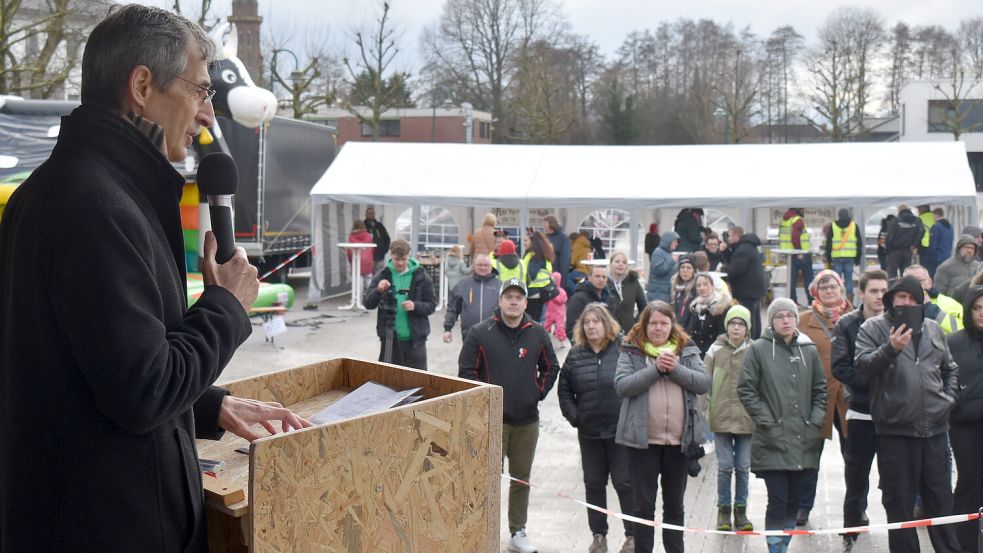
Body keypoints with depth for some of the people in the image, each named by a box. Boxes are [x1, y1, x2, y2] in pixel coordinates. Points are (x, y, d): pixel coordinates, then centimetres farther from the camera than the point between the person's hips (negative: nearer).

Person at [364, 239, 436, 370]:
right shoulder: (382, 275, 2)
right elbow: (368, 303, 0)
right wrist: (378, 290, -20)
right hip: (390, 337, 1)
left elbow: (431, 305, 1)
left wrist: (416, 306, -18)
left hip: (415, 338, -1)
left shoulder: (420, 276, -1)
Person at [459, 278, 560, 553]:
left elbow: (551, 368, 12)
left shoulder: (538, 333, 1)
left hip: (528, 419, 3)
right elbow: (466, 370, -3)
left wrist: (538, 394, 5)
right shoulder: (480, 333, -7)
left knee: (522, 478, 12)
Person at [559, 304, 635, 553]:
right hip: (589, 431, 4)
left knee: (624, 482, 2)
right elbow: (564, 390, 11)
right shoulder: (576, 355, 4)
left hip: (621, 429, -4)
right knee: (594, 483, 11)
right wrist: (574, 417, 1)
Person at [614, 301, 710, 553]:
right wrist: (656, 369, -19)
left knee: (674, 505, 15)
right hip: (643, 440, -2)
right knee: (643, 505, 7)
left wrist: (675, 369, -17)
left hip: (680, 440, 2)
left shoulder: (687, 350, 6)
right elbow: (621, 386, -14)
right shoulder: (631, 352, -1)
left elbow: (704, 383, -4)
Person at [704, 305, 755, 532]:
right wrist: (707, 410, -3)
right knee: (724, 466, 5)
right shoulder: (716, 350, -1)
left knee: (743, 467, 8)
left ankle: (741, 510, 22)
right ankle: (723, 509, 18)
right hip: (721, 417, 0)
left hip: (747, 418, 0)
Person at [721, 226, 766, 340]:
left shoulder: (743, 250, -18)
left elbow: (736, 269, -23)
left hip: (747, 291, -11)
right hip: (755, 288, 11)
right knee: (755, 318, 17)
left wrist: (723, 268, -9)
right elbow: (734, 261, 18)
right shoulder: (750, 247, 17)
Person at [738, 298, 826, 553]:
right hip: (773, 442, -4)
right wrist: (767, 422, -8)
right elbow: (746, 389, -3)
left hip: (804, 442, 4)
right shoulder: (759, 348, -2)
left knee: (795, 499, 9)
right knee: (778, 499, -7)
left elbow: (820, 390, 14)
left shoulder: (809, 350, 9)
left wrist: (815, 422, 3)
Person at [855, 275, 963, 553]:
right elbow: (862, 366, -15)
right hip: (895, 430, -4)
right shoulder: (873, 327, -1)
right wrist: (890, 349, -28)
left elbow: (950, 369, 22)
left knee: (941, 500, 14)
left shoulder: (932, 329, 12)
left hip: (934, 429, 4)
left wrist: (948, 398, 8)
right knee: (899, 503, 5)